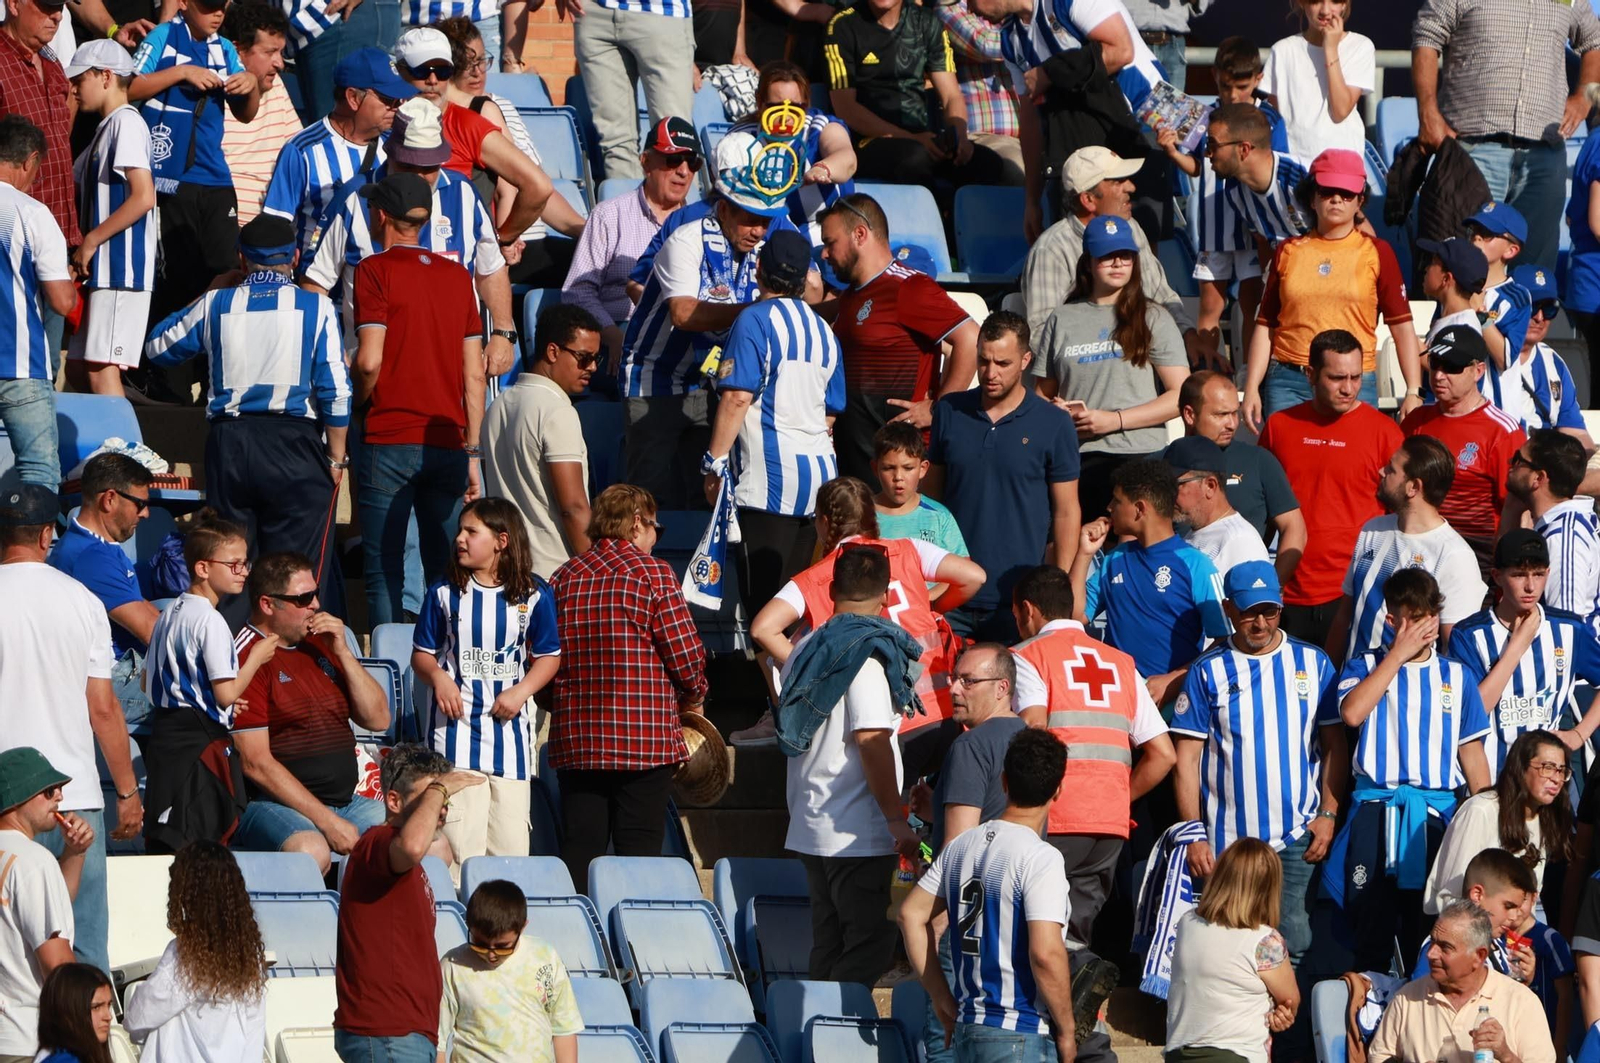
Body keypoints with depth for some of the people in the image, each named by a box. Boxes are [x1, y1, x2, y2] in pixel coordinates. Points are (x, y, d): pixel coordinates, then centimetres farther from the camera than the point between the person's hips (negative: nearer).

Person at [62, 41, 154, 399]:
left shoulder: (126, 123, -10)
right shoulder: (107, 128, 20)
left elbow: (144, 197, -20)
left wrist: (90, 241, -15)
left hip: (121, 271, -10)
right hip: (101, 272, 10)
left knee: (101, 370, -14)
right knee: (78, 369, 10)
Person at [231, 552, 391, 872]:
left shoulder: (318, 646, 16)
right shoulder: (247, 656, -9)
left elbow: (378, 720, 15)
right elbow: (256, 764, -15)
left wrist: (343, 653, 1)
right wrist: (328, 822, -18)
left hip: (346, 801, 8)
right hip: (272, 804, -8)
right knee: (311, 852, -39)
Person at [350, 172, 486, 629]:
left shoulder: (376, 270, -4)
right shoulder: (457, 275, 10)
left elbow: (369, 362, -13)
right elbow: (474, 375, 9)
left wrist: (356, 402, 8)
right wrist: (473, 453, 13)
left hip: (389, 439, -4)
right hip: (448, 443, 4)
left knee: (384, 572, -1)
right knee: (445, 572, 8)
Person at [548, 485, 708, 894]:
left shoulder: (564, 578, 7)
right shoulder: (653, 574, -7)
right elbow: (686, 656, -8)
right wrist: (692, 699, 12)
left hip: (576, 739, 4)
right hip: (646, 738, -4)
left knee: (580, 851, 6)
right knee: (638, 855, -1)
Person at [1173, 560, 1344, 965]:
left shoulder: (1313, 663, 7)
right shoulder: (1208, 671, 2)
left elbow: (1334, 746, 10)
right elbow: (1187, 759, 2)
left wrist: (1328, 814, -2)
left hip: (1297, 840, 1)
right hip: (1226, 842, -1)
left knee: (1293, 945, -3)